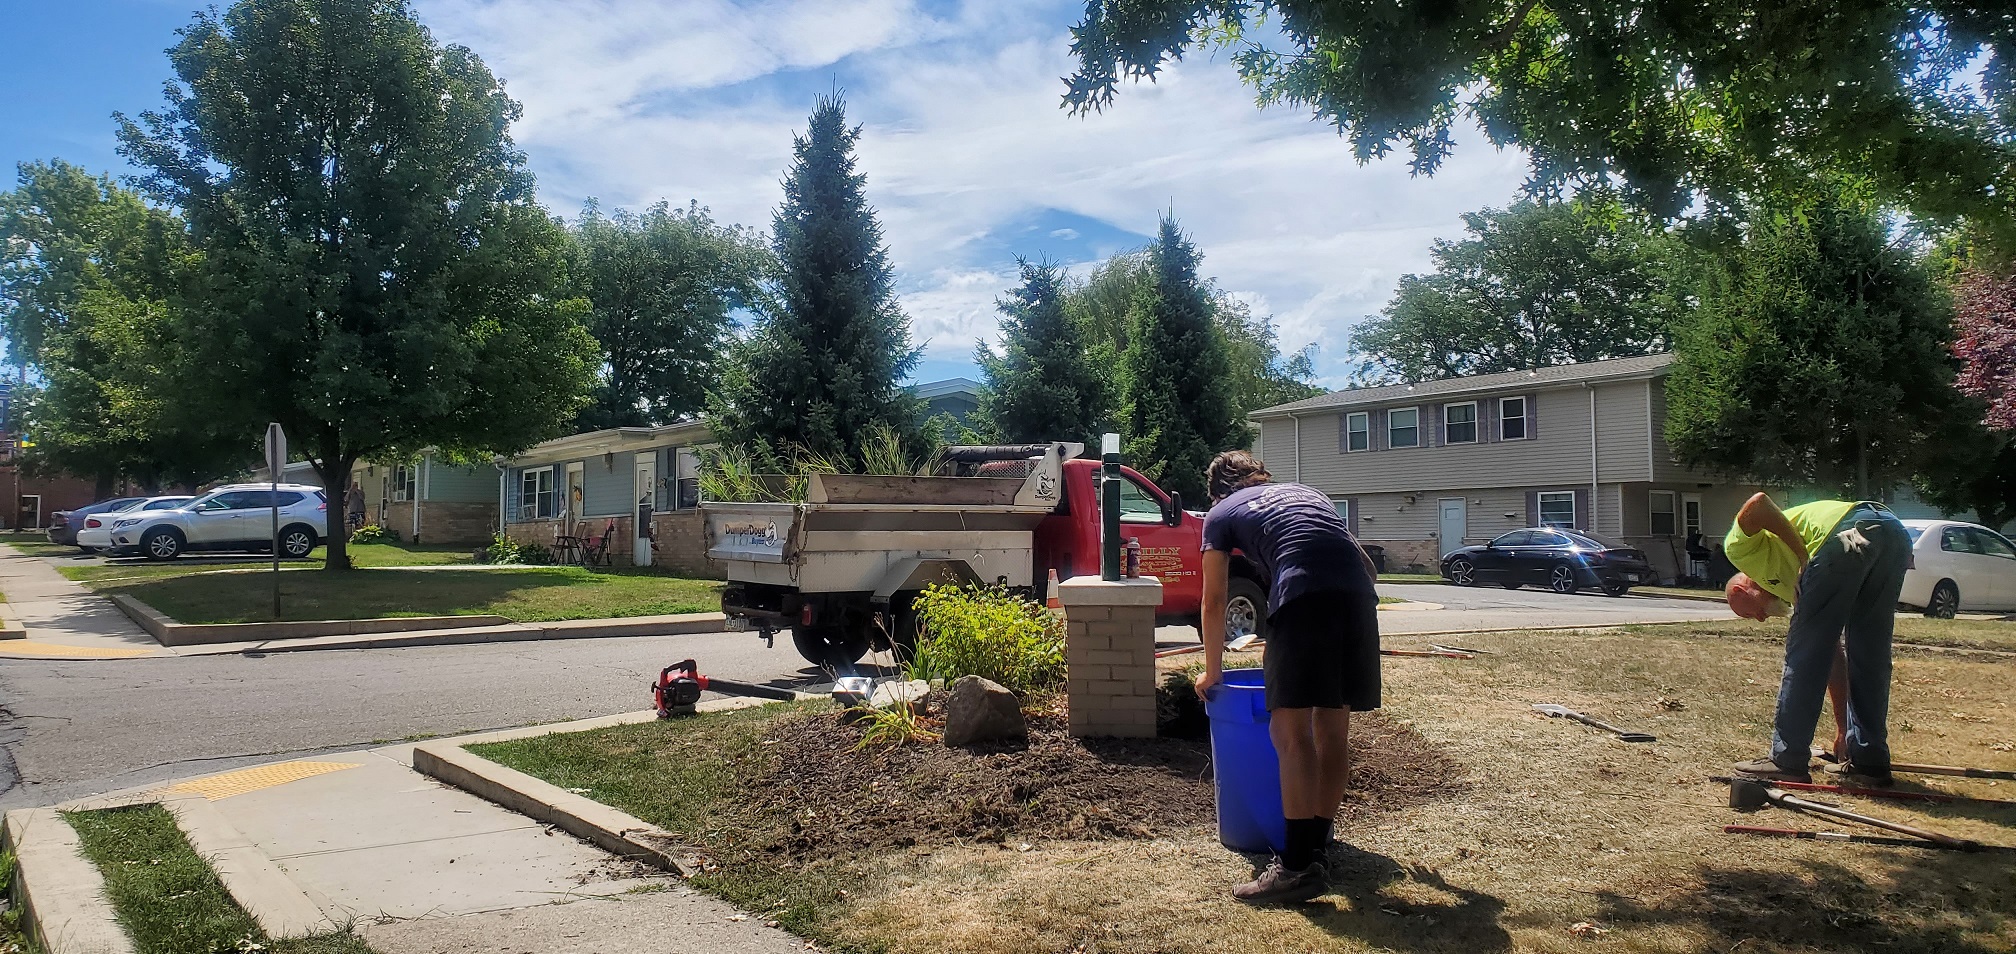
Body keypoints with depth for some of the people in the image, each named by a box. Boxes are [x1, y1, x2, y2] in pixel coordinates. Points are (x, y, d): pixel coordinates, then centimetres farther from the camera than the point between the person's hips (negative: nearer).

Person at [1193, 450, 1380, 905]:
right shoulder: (1305, 492, 36)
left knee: (1291, 730, -5)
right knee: (1333, 727, 14)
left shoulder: (1221, 514, 22)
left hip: (1303, 597, -6)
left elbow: (1214, 603, 21)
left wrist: (1212, 672, 32)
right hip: (1358, 596, 6)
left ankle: (1299, 865, -9)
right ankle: (1319, 842, 26)